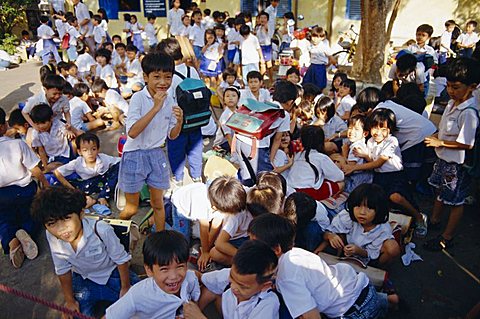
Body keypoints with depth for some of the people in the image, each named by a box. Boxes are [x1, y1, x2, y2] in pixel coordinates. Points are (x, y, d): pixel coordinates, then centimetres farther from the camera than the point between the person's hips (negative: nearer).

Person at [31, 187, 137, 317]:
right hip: (83, 277, 3)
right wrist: (69, 300, 3)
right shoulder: (52, 237, -24)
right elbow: (63, 270, -5)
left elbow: (121, 259, -20)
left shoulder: (101, 230, -37)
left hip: (112, 272, -3)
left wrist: (125, 288, -8)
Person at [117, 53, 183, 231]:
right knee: (131, 208, 11)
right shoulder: (138, 98, -16)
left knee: (158, 204, 15)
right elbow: (132, 132, -28)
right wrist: (155, 108, -30)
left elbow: (172, 136, 7)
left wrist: (179, 121, -14)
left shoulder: (169, 101, 0)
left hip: (156, 155, 4)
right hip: (135, 155, -4)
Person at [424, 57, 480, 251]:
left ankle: (447, 238, 20)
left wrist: (440, 143, -19)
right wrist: (436, 135, 0)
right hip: (444, 158, 9)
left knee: (456, 201, 7)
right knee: (440, 191, 25)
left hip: (457, 164, -9)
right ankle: (434, 220, 46)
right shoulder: (452, 103, 0)